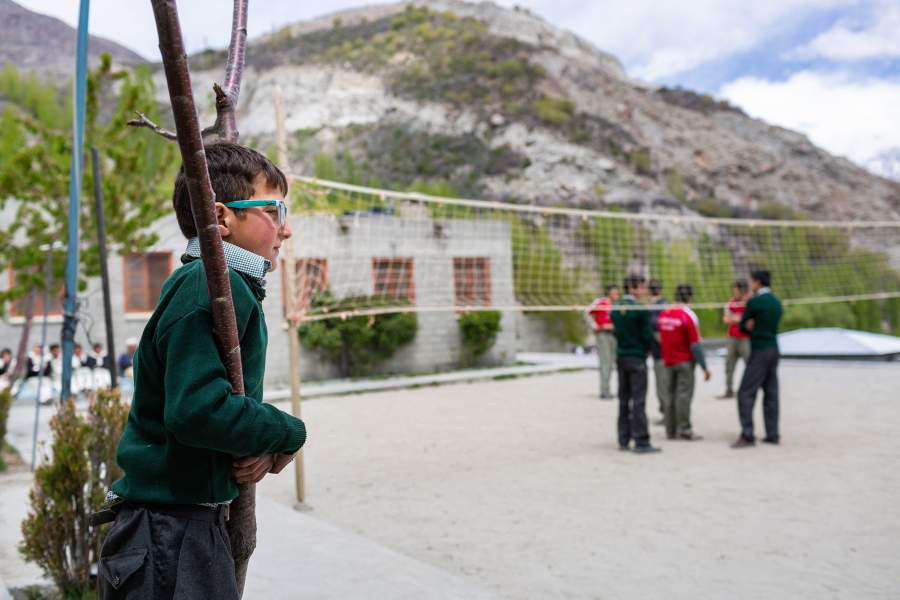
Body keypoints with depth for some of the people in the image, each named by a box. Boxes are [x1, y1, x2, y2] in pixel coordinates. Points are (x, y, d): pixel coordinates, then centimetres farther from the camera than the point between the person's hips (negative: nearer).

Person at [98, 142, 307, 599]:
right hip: (170, 528, -10)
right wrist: (289, 435, -16)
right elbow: (197, 409, -30)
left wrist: (263, 449, -6)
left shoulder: (234, 287, 11)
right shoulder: (211, 285, -20)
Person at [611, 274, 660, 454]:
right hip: (637, 358, -6)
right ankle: (641, 442, -1)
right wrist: (646, 350, 5)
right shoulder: (641, 310, -15)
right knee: (638, 401, -3)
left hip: (620, 357, 7)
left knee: (623, 400, 13)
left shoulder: (615, 309, 5)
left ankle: (623, 440, 18)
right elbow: (647, 335, -14)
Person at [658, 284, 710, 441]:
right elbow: (695, 345, -16)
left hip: (668, 361, 6)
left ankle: (671, 430, 16)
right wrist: (704, 367, -11)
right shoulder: (688, 316, -15)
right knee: (684, 394, -2)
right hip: (685, 361, -6)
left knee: (670, 394, 11)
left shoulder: (663, 314, 2)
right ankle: (684, 430, 0)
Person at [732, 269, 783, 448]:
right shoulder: (777, 302, 11)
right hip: (773, 349, 8)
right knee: (771, 393, 11)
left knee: (746, 393, -6)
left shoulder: (754, 302, -12)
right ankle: (772, 434, 14)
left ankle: (747, 435, -10)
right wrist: (753, 326, 5)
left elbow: (742, 326, -3)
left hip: (759, 351, -8)